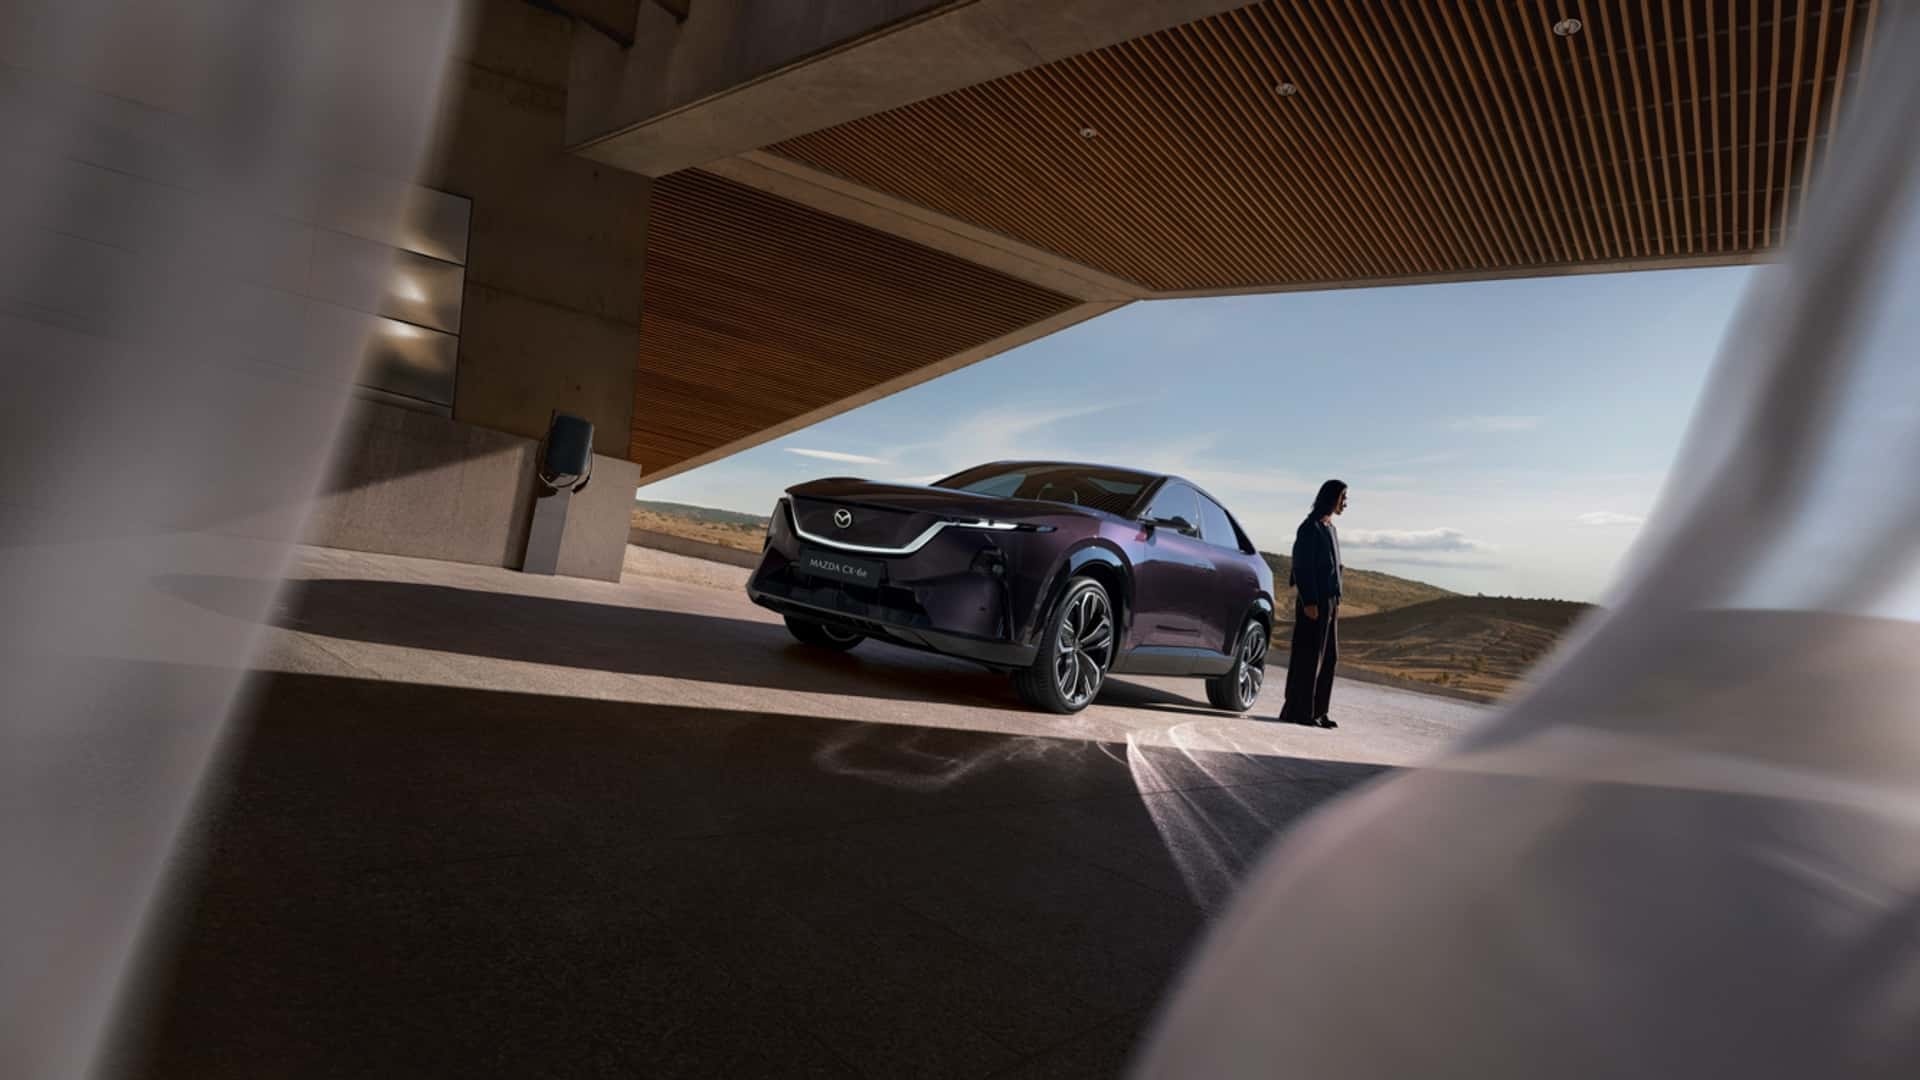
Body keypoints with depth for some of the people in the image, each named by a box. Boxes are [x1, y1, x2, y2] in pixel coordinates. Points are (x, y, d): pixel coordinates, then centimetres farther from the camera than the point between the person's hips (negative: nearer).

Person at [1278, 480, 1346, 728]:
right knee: (1308, 656, -6)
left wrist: (1336, 600, 16)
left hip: (1329, 601, 9)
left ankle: (1317, 711, 16)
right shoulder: (1311, 527, -10)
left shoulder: (1331, 529, 17)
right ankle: (1297, 710, 0)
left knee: (1328, 657, 10)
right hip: (1314, 601, -9)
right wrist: (1309, 601, -19)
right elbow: (1302, 566, -15)